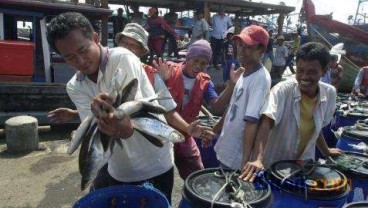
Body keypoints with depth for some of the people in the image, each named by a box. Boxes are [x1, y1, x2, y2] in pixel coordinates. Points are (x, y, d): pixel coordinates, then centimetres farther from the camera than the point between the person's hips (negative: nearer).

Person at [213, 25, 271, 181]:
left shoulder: (261, 79, -21)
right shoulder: (244, 73, 5)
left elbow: (251, 121, -29)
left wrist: (245, 162, -31)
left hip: (237, 159, -8)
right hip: (226, 151, 8)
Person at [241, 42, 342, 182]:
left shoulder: (329, 93, -7)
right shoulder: (282, 90, -22)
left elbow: (317, 126, 8)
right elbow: (266, 123, -34)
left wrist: (326, 151, 21)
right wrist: (258, 160, -46)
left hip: (304, 165, 4)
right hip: (273, 165, -4)